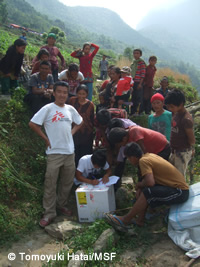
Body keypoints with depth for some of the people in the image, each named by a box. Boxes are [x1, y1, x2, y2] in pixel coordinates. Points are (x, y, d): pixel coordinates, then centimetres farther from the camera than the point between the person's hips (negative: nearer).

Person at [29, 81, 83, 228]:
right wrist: (46, 139, -9)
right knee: (50, 183, 0)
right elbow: (32, 124, -9)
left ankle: (62, 204, 34)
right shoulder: (48, 108, -7)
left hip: (69, 151, 5)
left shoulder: (70, 109, 7)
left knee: (68, 181, 13)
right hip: (54, 152, -5)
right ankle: (49, 213, 13)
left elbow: (79, 123, 23)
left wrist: (71, 132, 8)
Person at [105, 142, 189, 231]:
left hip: (180, 192, -9)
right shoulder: (149, 155, 7)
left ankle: (125, 220, -7)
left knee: (147, 192, -21)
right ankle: (140, 220, 9)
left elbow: (150, 182, -30)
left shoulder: (143, 160, -18)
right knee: (141, 190, 7)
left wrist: (139, 184, -9)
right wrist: (141, 186, 8)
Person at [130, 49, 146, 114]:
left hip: (138, 83, -7)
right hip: (133, 82, 7)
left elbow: (143, 74, -12)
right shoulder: (133, 63, 15)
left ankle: (139, 112, 3)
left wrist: (140, 83, -17)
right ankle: (132, 112, 22)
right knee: (133, 97, 12)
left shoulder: (142, 63, -7)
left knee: (139, 97, -4)